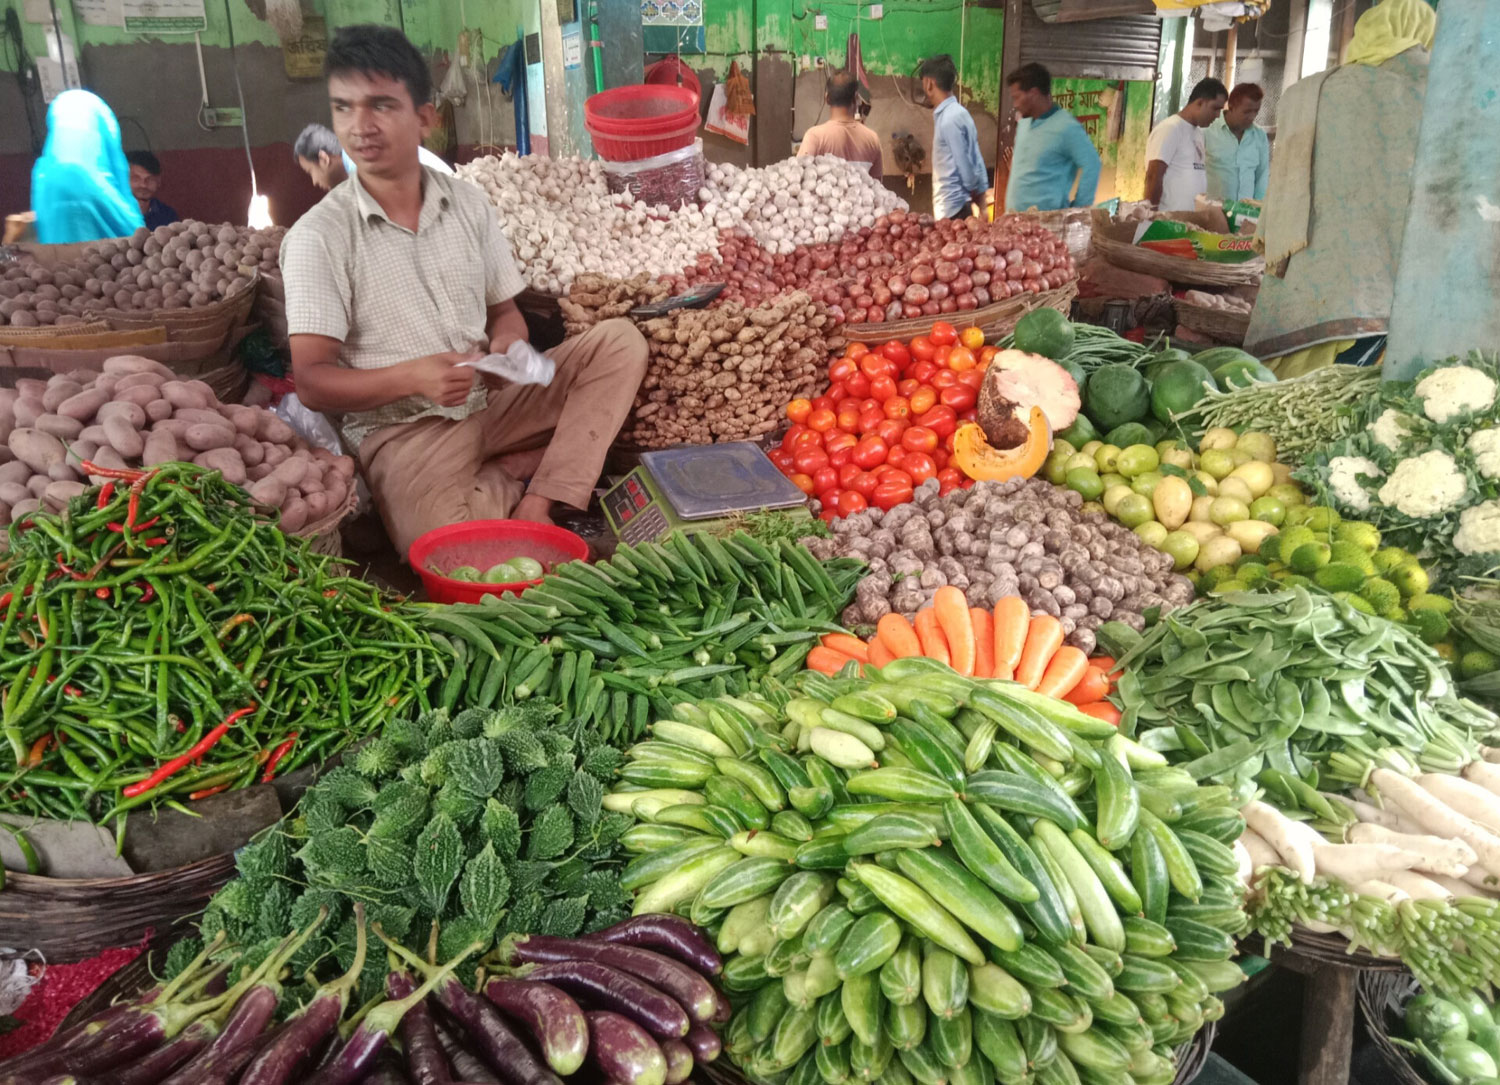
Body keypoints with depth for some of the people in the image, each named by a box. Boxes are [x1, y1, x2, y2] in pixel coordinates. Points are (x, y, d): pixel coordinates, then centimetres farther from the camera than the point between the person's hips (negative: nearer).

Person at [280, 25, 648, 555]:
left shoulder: (468, 205, 5)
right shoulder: (317, 237, -9)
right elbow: (311, 382, -12)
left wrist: (505, 352, -11)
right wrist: (410, 377, -28)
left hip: (492, 402, 5)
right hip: (402, 429, -5)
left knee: (620, 341, -9)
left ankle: (533, 502, -15)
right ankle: (512, 476, 2)